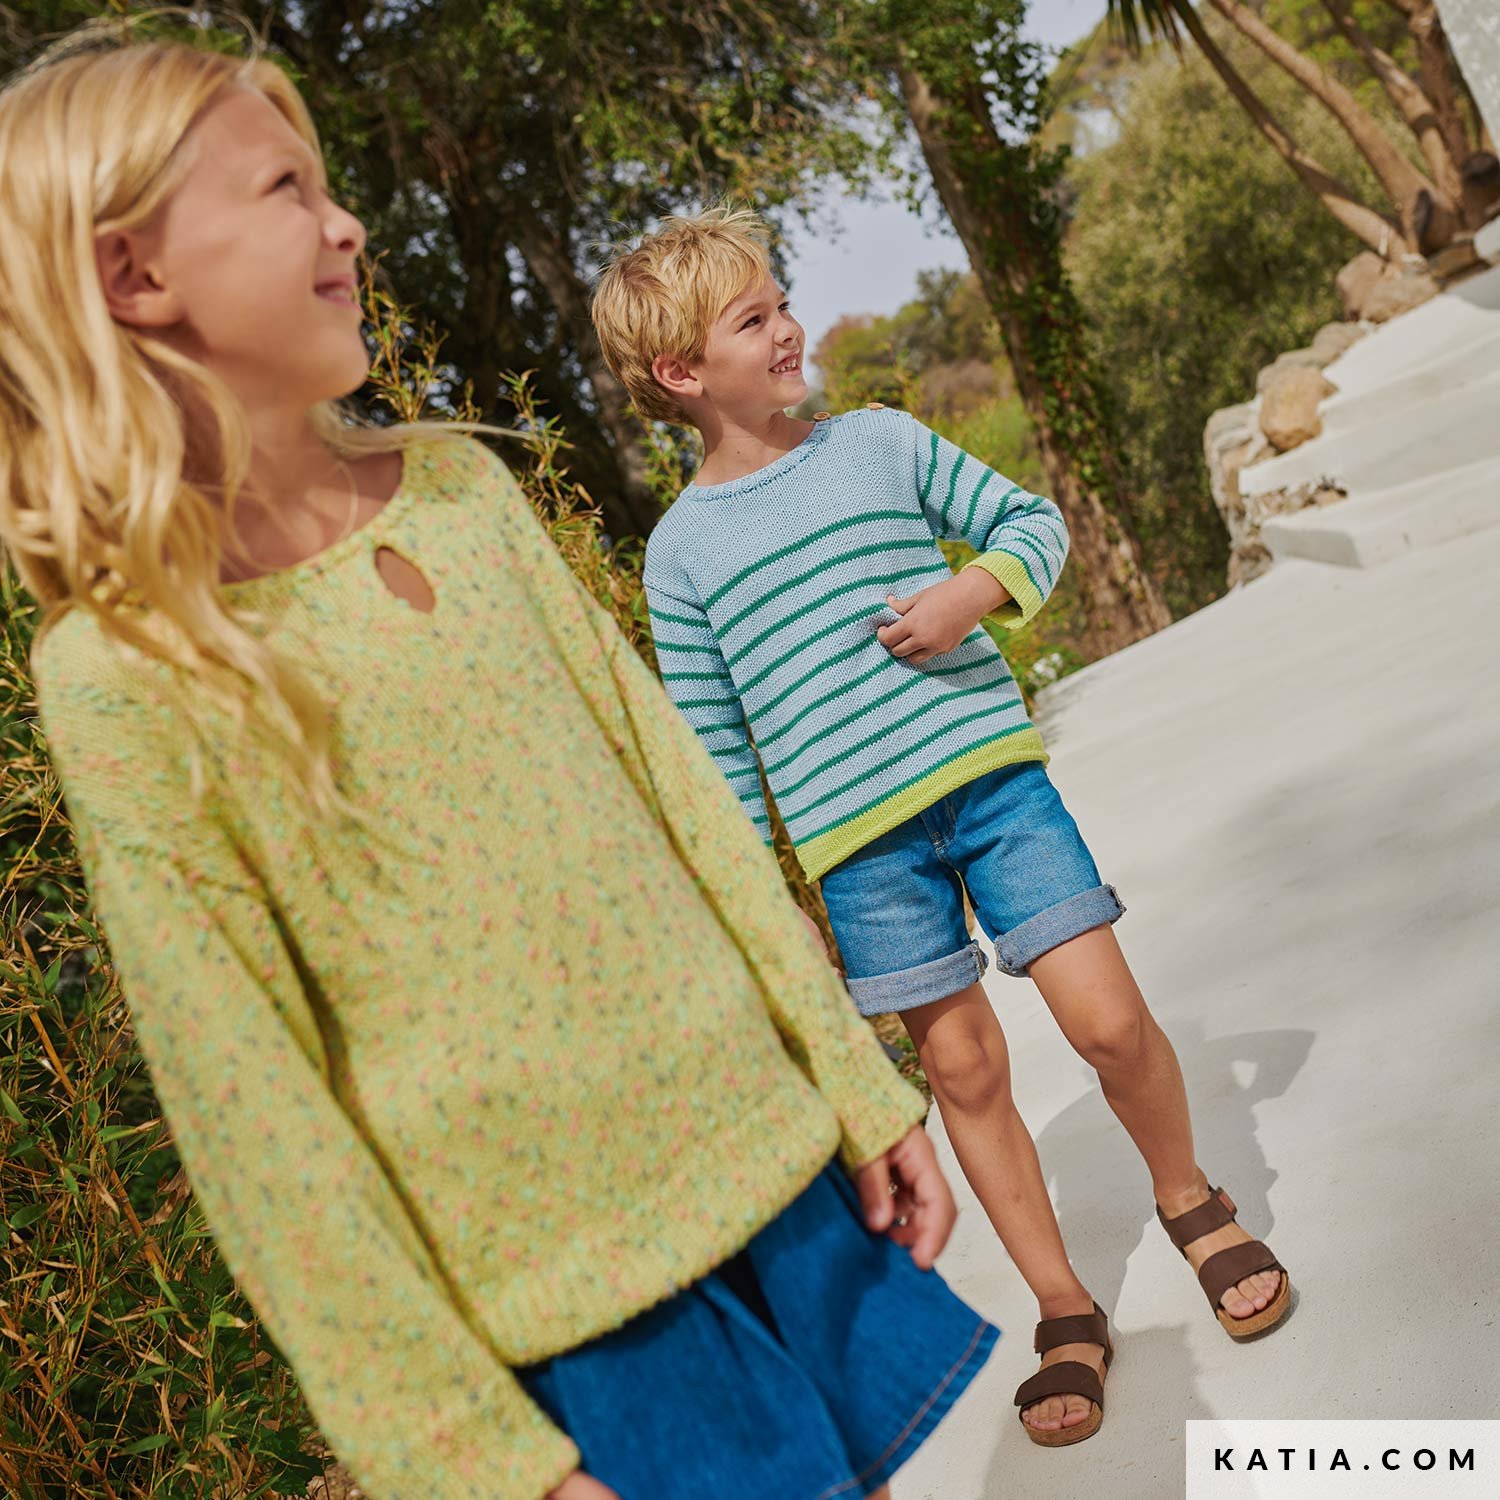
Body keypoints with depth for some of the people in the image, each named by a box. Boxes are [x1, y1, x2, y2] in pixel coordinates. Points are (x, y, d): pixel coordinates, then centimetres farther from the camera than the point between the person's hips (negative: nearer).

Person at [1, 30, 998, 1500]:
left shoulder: (456, 482, 3)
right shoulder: (123, 675, -14)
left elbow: (672, 788, 6)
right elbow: (255, 1107, -13)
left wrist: (855, 1081, 7)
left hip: (771, 1152, 5)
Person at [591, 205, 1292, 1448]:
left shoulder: (881, 442, 6)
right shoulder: (683, 550, 3)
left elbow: (1034, 521, 11)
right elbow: (718, 752, 6)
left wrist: (979, 589, -10)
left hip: (993, 775, 1)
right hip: (858, 842, 0)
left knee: (1110, 1021, -5)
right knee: (966, 1071, 5)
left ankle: (1189, 1195, 25)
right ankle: (1065, 1314, 22)